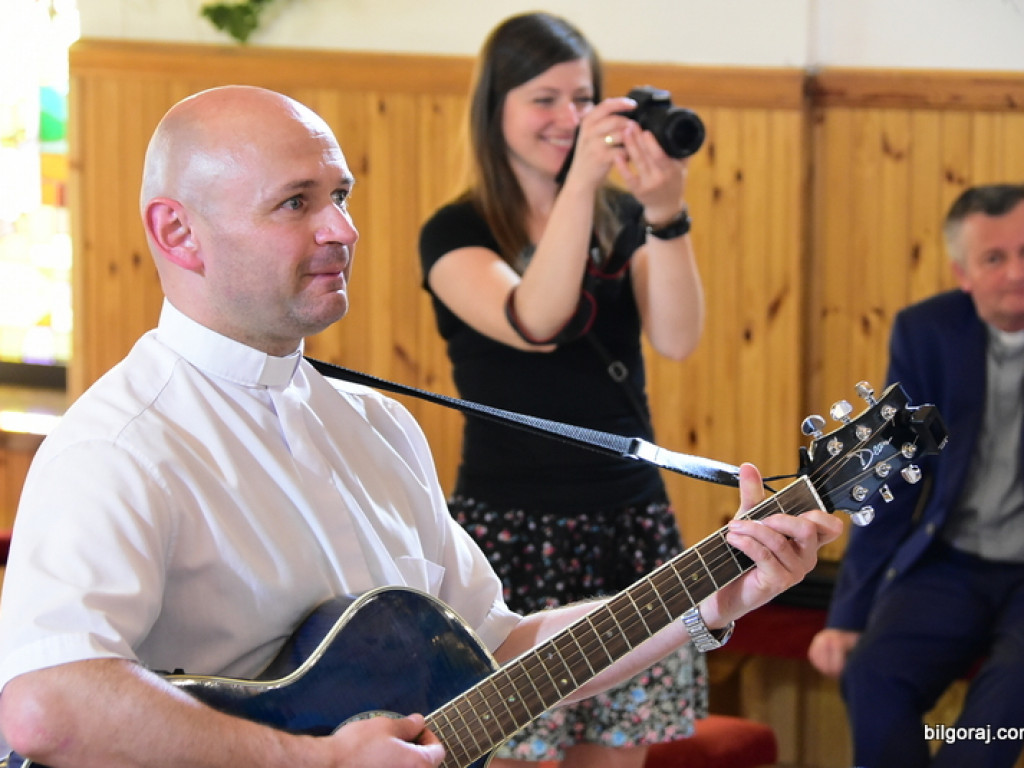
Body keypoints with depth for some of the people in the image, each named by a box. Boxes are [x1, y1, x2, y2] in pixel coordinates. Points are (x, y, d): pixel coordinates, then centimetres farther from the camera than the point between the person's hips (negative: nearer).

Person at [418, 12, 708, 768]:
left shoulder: (622, 220, 8)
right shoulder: (456, 233, -2)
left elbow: (677, 337, -8)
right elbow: (532, 325, -21)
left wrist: (665, 214, -23)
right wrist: (581, 179, -27)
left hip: (633, 522, 4)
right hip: (515, 532, -4)